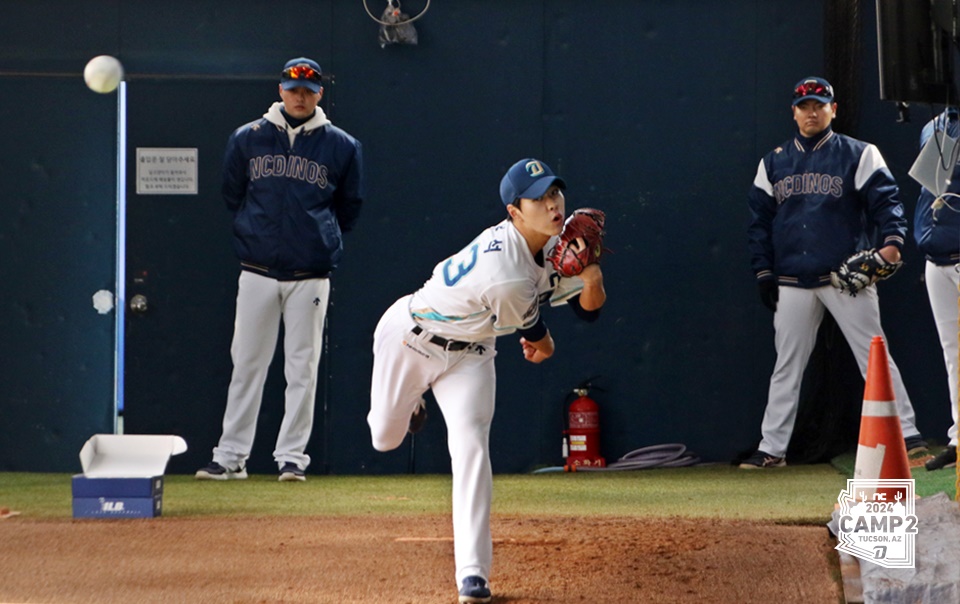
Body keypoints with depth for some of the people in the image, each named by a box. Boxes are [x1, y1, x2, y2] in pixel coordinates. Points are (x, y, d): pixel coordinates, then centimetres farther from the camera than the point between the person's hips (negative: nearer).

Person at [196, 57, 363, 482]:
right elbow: (231, 196, 16)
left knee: (302, 367, -1)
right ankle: (230, 456, 5)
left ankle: (292, 456, 4)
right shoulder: (247, 139, 7)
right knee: (246, 364, 2)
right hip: (257, 272, 1)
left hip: (311, 275, -1)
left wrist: (321, 238, 11)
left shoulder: (341, 146, 6)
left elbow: (349, 208, 15)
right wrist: (254, 233, 12)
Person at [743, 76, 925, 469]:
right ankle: (772, 448, 10)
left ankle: (906, 434, -5)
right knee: (786, 366, 6)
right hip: (793, 283, 3)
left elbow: (885, 198, -6)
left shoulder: (858, 155, 3)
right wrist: (764, 272, 5)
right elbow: (759, 220, 14)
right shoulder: (773, 164, 13)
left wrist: (891, 241, -24)